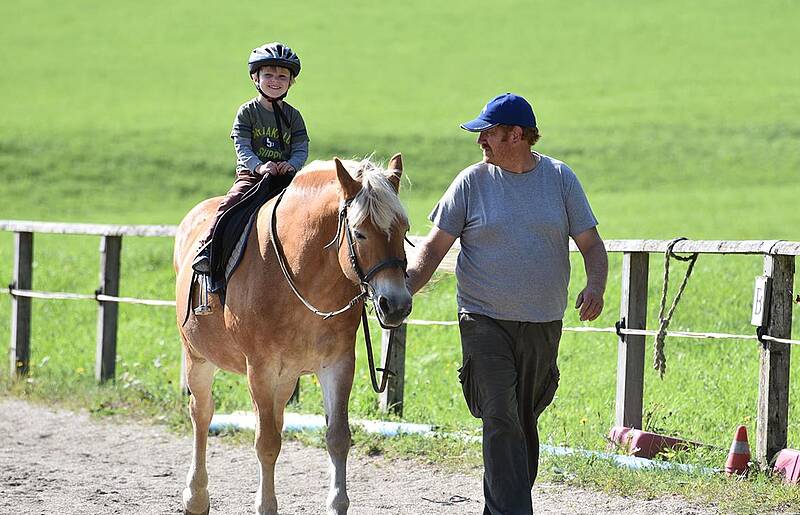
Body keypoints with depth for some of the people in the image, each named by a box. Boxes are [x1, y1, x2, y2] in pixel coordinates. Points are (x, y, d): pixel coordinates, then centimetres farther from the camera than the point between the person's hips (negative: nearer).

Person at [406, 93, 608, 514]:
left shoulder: (560, 178, 3)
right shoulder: (472, 182, -1)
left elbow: (591, 243, 5)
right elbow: (435, 246, 0)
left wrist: (595, 286, -15)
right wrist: (405, 289, -17)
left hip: (543, 325, 2)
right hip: (485, 322, -2)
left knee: (525, 423, 11)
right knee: (501, 421, -13)